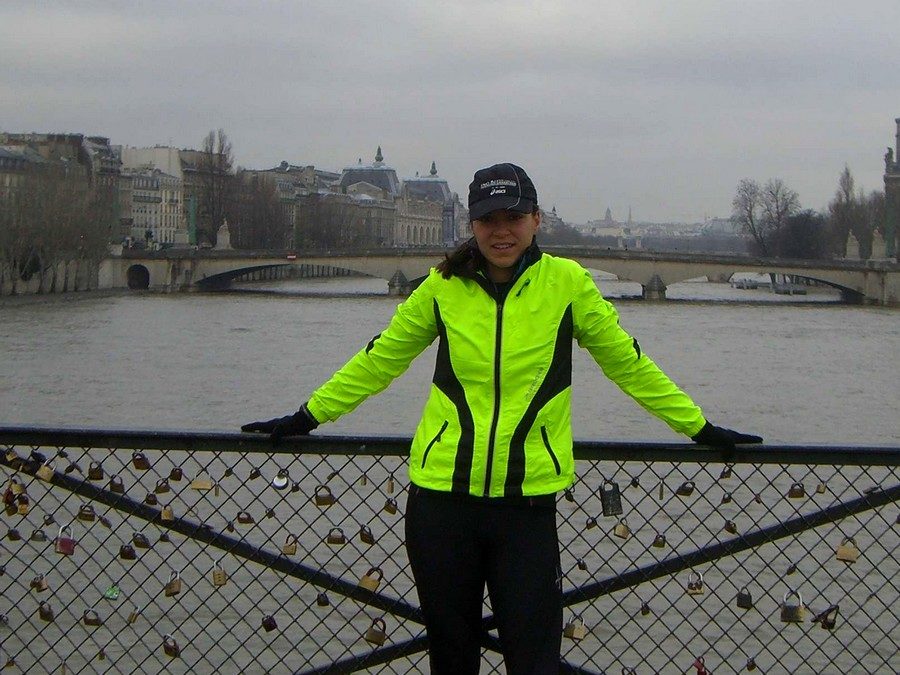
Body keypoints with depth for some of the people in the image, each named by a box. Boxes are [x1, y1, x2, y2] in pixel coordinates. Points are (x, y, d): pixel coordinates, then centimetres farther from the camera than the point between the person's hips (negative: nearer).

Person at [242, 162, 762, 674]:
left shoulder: (567, 283, -1)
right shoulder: (443, 286, 2)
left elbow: (628, 364, 9)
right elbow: (380, 361, 14)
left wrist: (698, 427, 14)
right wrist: (308, 417, 17)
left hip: (528, 500, -1)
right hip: (441, 497, 2)